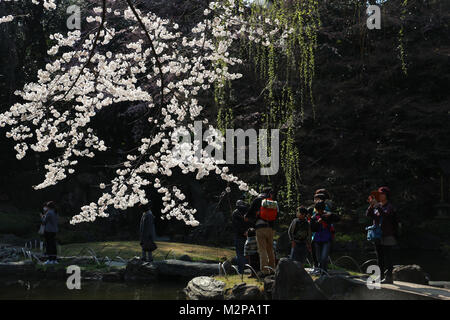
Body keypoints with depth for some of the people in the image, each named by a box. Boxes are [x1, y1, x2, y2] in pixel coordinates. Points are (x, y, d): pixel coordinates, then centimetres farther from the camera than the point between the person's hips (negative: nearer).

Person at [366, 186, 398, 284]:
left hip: (387, 236, -6)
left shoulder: (390, 207, -5)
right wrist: (371, 205, -16)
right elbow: (368, 214, -1)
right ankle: (380, 276, 16)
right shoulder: (377, 206, 11)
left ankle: (389, 277, -7)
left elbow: (385, 215, -24)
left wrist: (377, 205, -27)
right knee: (379, 258, 10)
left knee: (387, 258, -7)